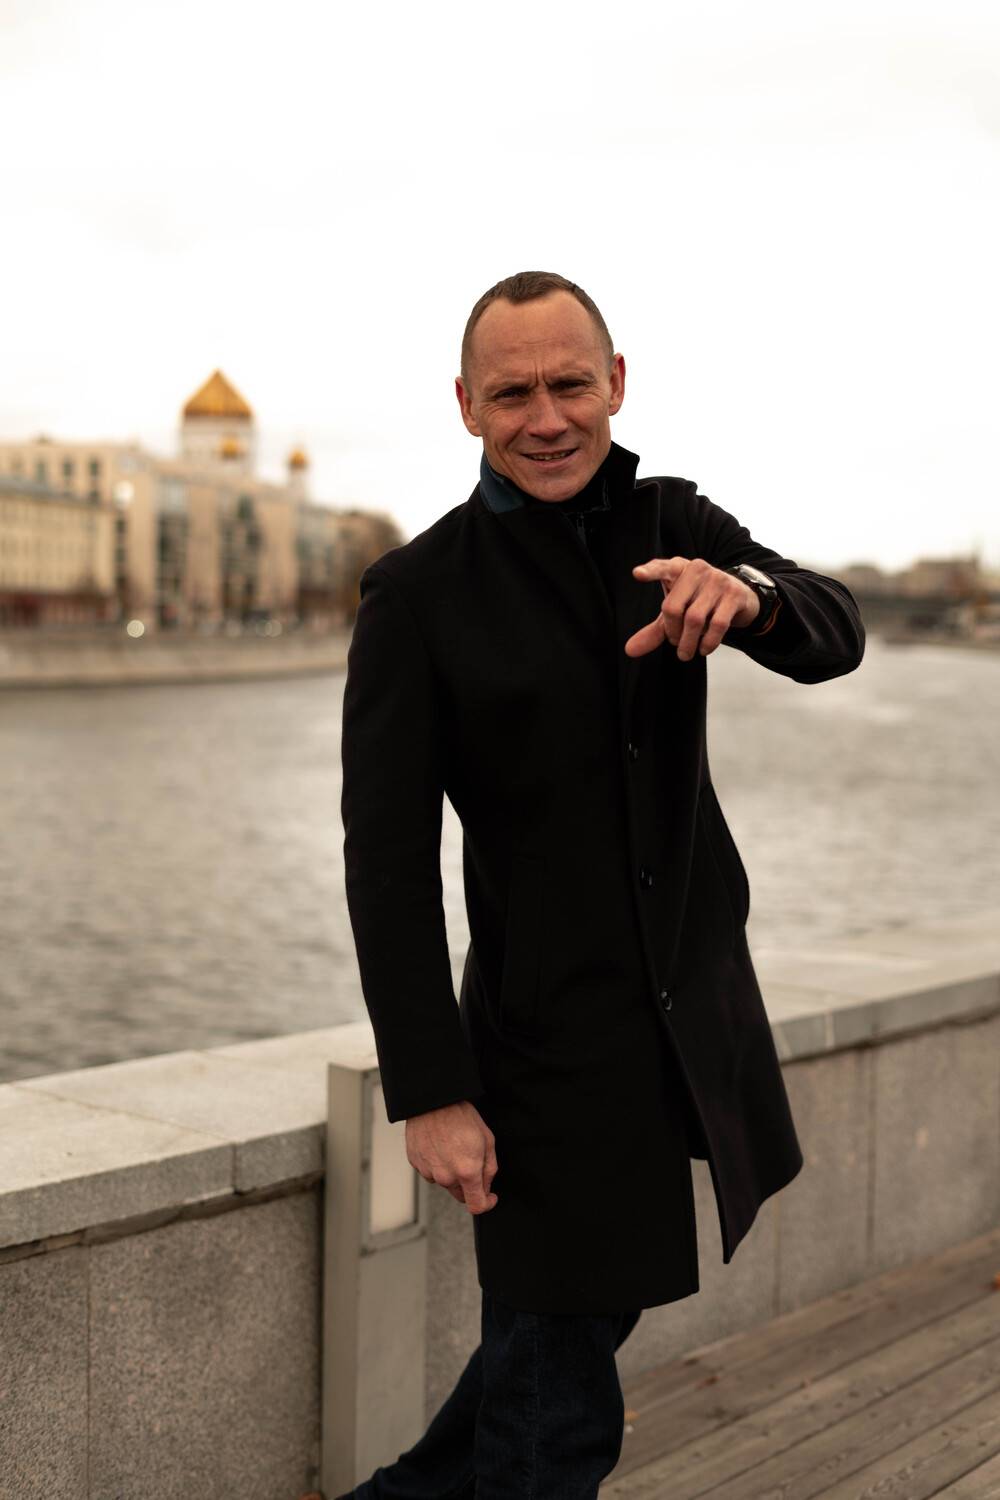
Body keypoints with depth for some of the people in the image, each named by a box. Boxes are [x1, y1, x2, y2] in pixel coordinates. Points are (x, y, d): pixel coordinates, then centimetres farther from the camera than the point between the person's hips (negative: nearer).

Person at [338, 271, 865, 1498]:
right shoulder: (419, 594, -11)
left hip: (699, 1012, 6)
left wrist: (748, 594, -35)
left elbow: (836, 640, -12)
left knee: (592, 1300, 23)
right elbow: (388, 860, -13)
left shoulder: (675, 529, 3)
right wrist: (431, 1093, -17)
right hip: (549, 1035, -6)